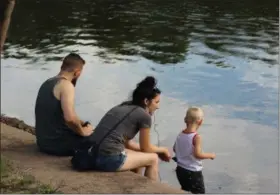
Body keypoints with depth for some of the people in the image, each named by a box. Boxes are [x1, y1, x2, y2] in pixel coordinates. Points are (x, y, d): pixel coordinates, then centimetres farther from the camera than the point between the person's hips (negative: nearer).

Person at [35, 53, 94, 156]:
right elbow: (70, 118, -29)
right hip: (57, 143, -9)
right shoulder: (66, 85, -15)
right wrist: (82, 132, -10)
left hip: (43, 141, 9)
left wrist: (81, 123, 19)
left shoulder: (47, 83, 13)